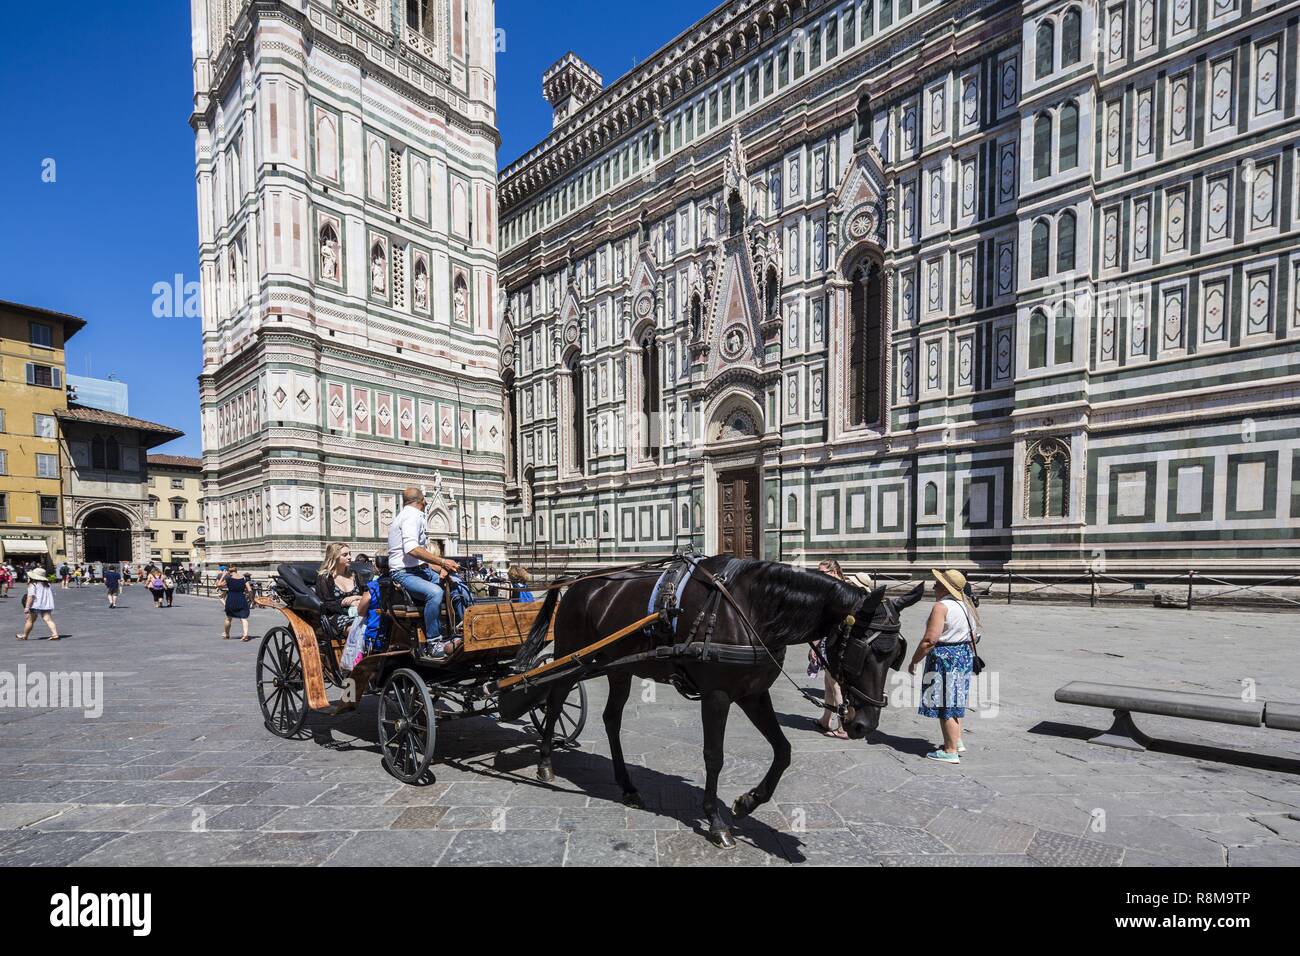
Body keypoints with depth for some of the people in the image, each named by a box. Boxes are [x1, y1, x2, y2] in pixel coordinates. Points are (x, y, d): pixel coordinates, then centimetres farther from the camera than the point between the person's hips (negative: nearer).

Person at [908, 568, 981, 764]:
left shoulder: (942, 606, -18)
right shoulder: (967, 606, 10)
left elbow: (930, 639, -23)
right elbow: (973, 637, 16)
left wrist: (914, 661, -14)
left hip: (944, 658, -9)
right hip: (965, 657, 9)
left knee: (945, 706, 0)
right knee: (953, 703, 21)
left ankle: (951, 752, 7)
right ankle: (957, 742, 29)